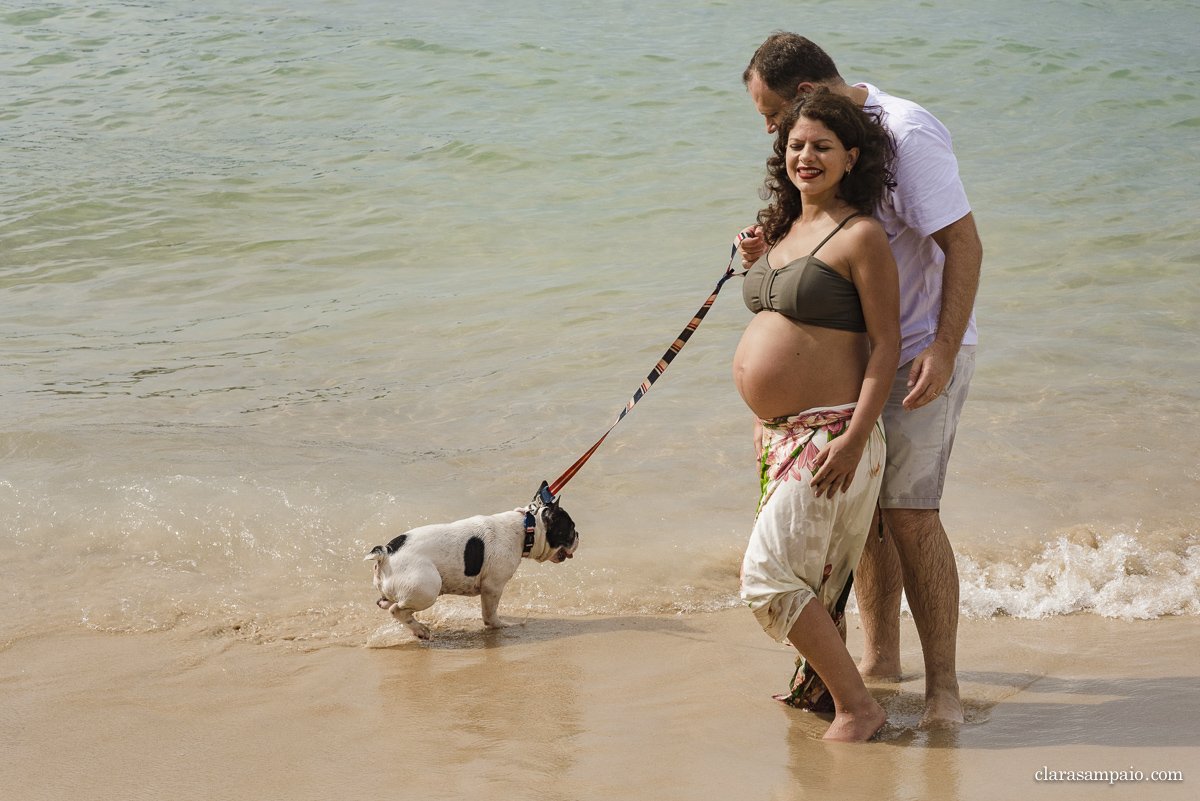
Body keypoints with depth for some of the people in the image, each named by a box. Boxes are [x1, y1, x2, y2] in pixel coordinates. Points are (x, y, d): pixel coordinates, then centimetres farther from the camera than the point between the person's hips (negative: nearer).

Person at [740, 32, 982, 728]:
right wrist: (774, 254, -1)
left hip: (924, 351, -9)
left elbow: (964, 243, -20)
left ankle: (943, 684, -7)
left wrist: (943, 349, -26)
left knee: (908, 509, -13)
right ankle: (880, 658, 25)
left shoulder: (908, 134, -18)